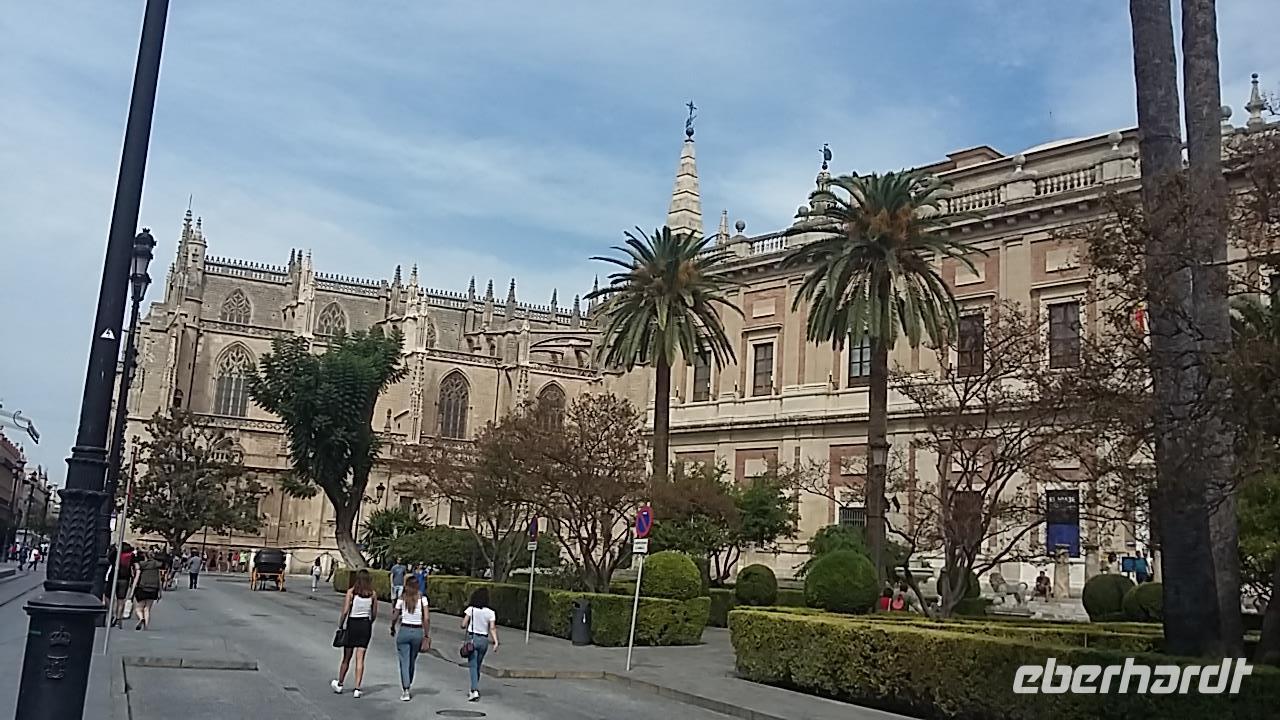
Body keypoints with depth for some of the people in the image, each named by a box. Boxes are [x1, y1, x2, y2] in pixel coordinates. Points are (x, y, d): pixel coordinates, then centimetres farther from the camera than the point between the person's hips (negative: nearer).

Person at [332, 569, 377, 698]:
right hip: (366, 625, 1)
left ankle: (339, 684, 29)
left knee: (346, 657, 13)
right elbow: (374, 614, 4)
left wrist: (340, 625, -1)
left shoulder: (351, 592, -7)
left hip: (352, 624, -1)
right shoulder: (373, 594, 0)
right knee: (360, 658, 3)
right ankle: (357, 689, -1)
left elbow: (345, 611, -12)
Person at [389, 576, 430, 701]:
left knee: (404, 661, 1)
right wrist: (427, 635, -1)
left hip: (404, 630, -1)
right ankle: (409, 684, 36)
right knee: (412, 661, 19)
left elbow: (394, 617, 2)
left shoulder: (402, 599, -4)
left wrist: (392, 629, 20)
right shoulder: (422, 599, -4)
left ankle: (405, 691, -7)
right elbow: (427, 618, -8)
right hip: (418, 631, 1)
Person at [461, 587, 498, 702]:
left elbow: (463, 625, -6)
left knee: (473, 666, -3)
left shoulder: (471, 609, -7)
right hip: (484, 640, 3)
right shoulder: (490, 612, -2)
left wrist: (462, 626, 15)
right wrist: (495, 641, -12)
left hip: (472, 638, -3)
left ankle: (475, 691, -17)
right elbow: (492, 628, -9)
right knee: (478, 666, 16)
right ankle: (474, 690, 25)